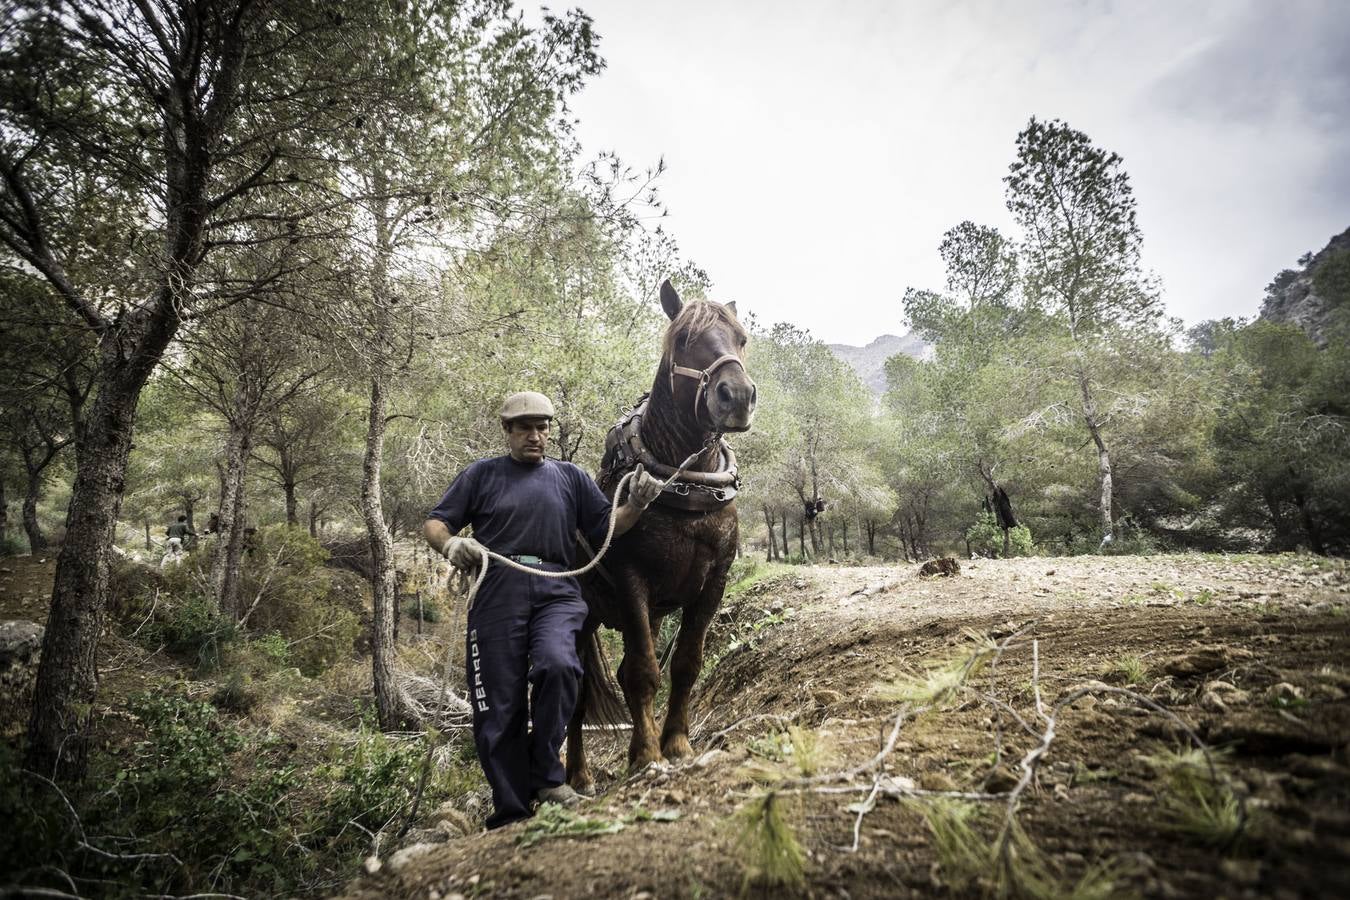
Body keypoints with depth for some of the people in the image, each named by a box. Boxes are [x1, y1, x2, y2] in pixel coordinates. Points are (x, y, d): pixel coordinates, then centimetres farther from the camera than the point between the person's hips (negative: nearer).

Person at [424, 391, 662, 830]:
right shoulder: (481, 474, 14)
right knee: (499, 709, 1)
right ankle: (510, 814, 17)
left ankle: (545, 775, -7)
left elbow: (607, 527, 13)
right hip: (497, 593, 0)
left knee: (558, 665, -28)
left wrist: (635, 504, -6)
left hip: (556, 593, 0)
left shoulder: (571, 476, 17)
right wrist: (450, 544, -13)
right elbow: (434, 523, 10)